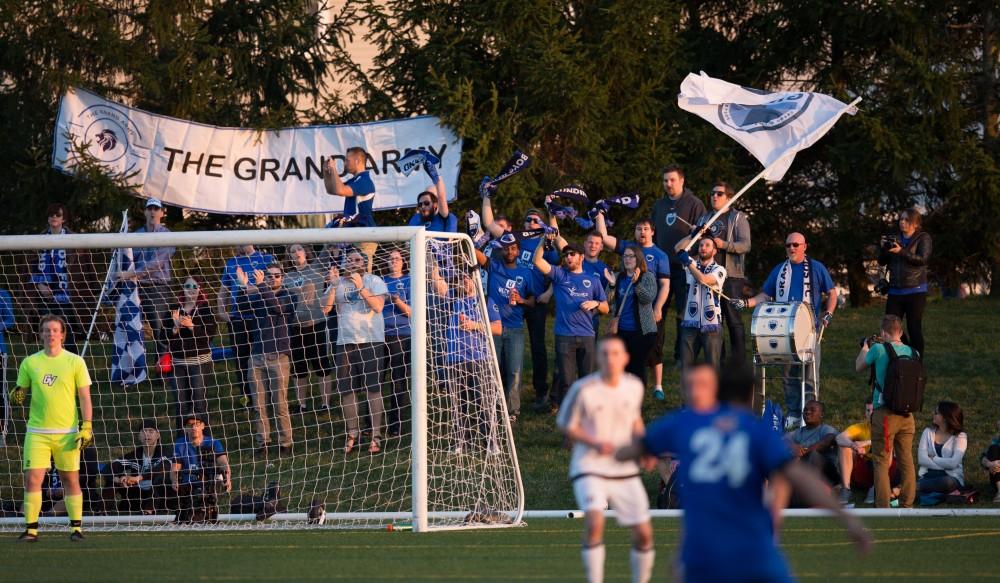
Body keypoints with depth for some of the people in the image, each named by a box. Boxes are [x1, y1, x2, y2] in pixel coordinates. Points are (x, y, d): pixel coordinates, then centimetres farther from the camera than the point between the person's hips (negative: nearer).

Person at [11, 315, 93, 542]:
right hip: (37, 432, 1)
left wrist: (87, 426, -7)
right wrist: (17, 397, -11)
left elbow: (85, 397, 2)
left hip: (66, 433, -1)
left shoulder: (75, 362, 1)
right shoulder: (29, 363, 6)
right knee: (32, 479, -9)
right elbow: (21, 393, 13)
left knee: (70, 480, 3)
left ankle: (76, 527, 12)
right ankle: (31, 529, -5)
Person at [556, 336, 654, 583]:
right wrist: (595, 443, -18)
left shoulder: (634, 386, -1)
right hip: (589, 468, -4)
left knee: (644, 533, 3)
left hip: (624, 469, 4)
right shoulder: (583, 389, -15)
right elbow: (566, 426, -4)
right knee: (594, 521, -28)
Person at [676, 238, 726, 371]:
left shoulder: (719, 270, 1)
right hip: (690, 323, 3)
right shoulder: (692, 265, 12)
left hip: (711, 324, -3)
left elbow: (703, 279, -17)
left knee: (712, 365, -2)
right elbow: (678, 249, 3)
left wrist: (688, 263, -16)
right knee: (686, 364, 2)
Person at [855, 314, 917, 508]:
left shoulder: (879, 350, -11)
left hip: (884, 413, -4)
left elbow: (859, 367, 6)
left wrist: (865, 348, 25)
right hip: (907, 414, 4)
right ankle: (907, 505, 17)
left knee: (882, 462, 2)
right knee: (906, 460, 12)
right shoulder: (912, 353, 1)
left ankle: (883, 508, 0)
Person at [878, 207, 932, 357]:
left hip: (915, 291, -6)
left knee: (914, 329, -6)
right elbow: (882, 261, 13)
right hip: (895, 292, 6)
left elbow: (923, 259, -16)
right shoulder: (896, 239, 15)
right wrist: (884, 248, -8)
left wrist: (901, 252, -23)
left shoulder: (923, 238, 0)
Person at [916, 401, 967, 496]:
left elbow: (953, 463, -12)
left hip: (951, 478, -2)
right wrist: (944, 465, -11)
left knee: (947, 482, -40)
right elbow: (921, 459, -3)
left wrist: (932, 458, -4)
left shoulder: (960, 437, 1)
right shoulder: (928, 432, 11)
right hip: (928, 476, 2)